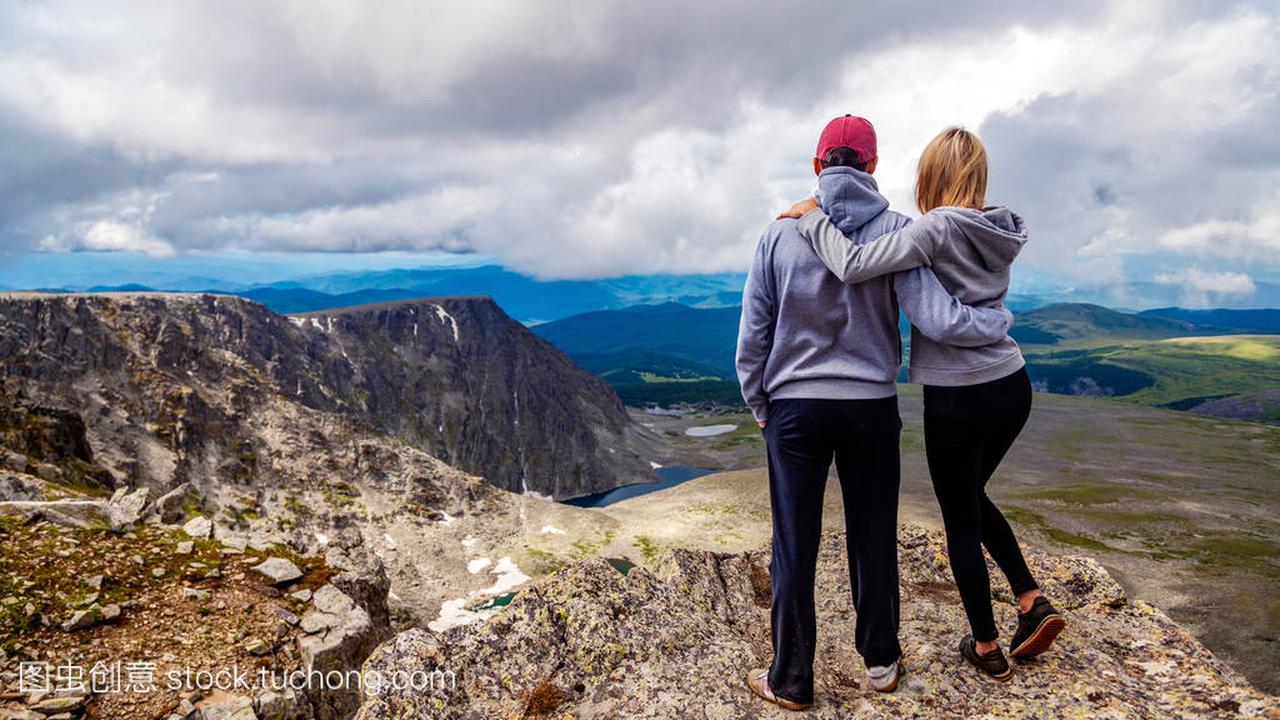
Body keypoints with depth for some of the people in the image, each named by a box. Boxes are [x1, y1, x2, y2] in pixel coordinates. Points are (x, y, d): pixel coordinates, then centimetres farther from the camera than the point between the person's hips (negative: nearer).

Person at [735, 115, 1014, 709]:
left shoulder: (782, 233, -5)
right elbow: (938, 320, -15)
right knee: (873, 537, 16)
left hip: (794, 408, -1)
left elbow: (752, 335, -1)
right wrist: (1001, 320, 5)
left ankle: (790, 679, 19)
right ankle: (879, 660, 34)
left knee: (794, 546, 7)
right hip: (872, 406, 1)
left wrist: (758, 405, 13)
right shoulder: (895, 230, -7)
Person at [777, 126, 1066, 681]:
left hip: (957, 397, -7)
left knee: (961, 521, 11)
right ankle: (1033, 603, 23)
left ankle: (986, 647, 26)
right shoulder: (998, 230, 5)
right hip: (1012, 386, 7)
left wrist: (813, 216, -13)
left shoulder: (938, 227, -17)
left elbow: (853, 265, -27)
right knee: (972, 496, 28)